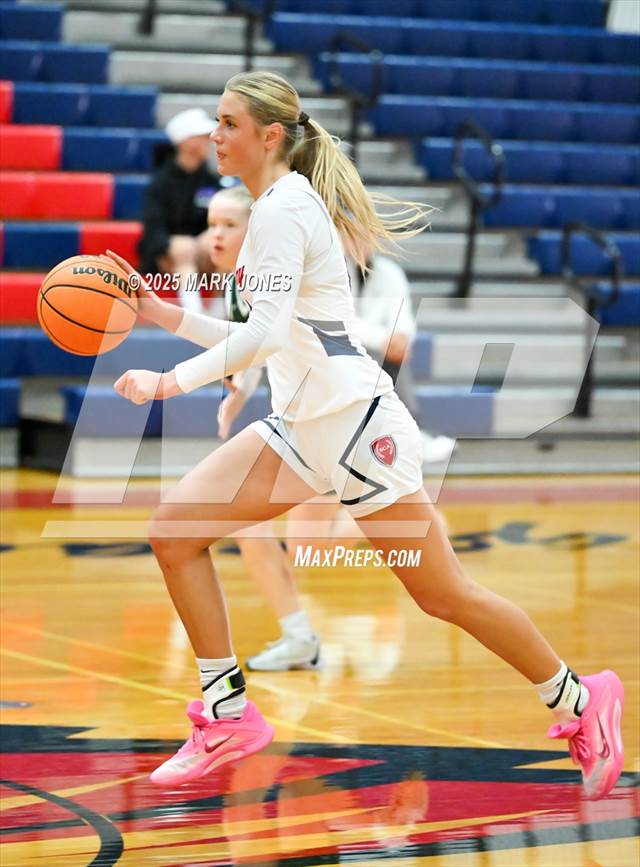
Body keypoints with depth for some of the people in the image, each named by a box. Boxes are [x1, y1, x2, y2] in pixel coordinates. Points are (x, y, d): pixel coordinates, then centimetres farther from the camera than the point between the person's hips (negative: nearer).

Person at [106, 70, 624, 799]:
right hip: (302, 425, 10)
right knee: (173, 531, -2)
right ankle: (228, 716, 2)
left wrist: (175, 381, -27)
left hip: (353, 422, -10)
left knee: (443, 594, -1)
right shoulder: (277, 207, 14)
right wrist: (164, 315, 15)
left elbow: (265, 333, -26)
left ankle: (579, 702, 16)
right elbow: (257, 340, 19)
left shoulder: (283, 208, -15)